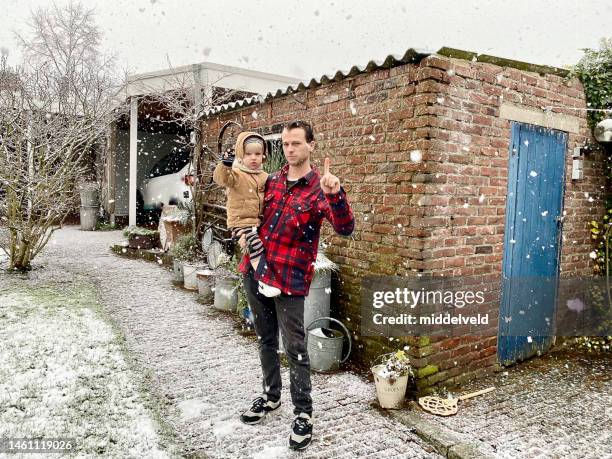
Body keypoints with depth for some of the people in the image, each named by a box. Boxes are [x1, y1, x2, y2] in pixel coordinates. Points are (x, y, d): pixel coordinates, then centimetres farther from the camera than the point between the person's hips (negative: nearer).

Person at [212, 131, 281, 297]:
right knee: (255, 243, -28)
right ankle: (263, 281, -24)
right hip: (241, 222, -7)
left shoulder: (265, 177, 13)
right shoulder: (236, 174, -5)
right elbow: (220, 178, -25)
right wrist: (225, 164, -40)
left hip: (260, 221, 7)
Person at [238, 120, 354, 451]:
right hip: (255, 271, 6)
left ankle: (303, 413, 17)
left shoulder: (319, 188, -10)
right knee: (266, 339, 19)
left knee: (294, 347, 1)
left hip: (289, 278, -6)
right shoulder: (272, 180, 8)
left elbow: (345, 229, -25)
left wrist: (335, 195, -41)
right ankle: (271, 396, 37)